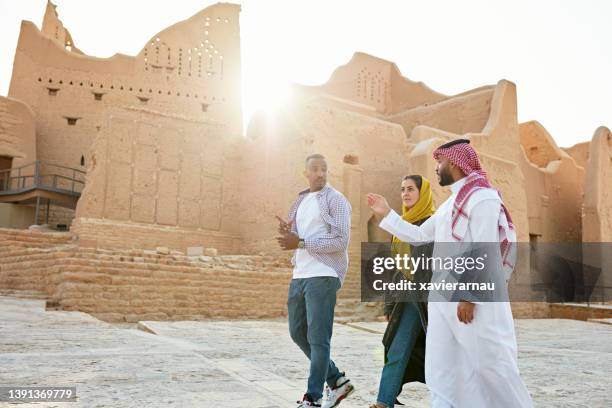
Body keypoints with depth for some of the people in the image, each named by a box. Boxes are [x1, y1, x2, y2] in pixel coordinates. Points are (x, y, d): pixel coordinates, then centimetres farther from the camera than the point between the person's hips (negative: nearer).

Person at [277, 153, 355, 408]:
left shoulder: (336, 200, -6)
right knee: (298, 333, 13)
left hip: (322, 276, -9)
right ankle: (336, 381, 25)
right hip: (300, 275, 9)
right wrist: (287, 232, 0)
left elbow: (341, 242, -16)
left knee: (318, 338, -5)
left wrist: (300, 243, -18)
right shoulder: (302, 201, 17)